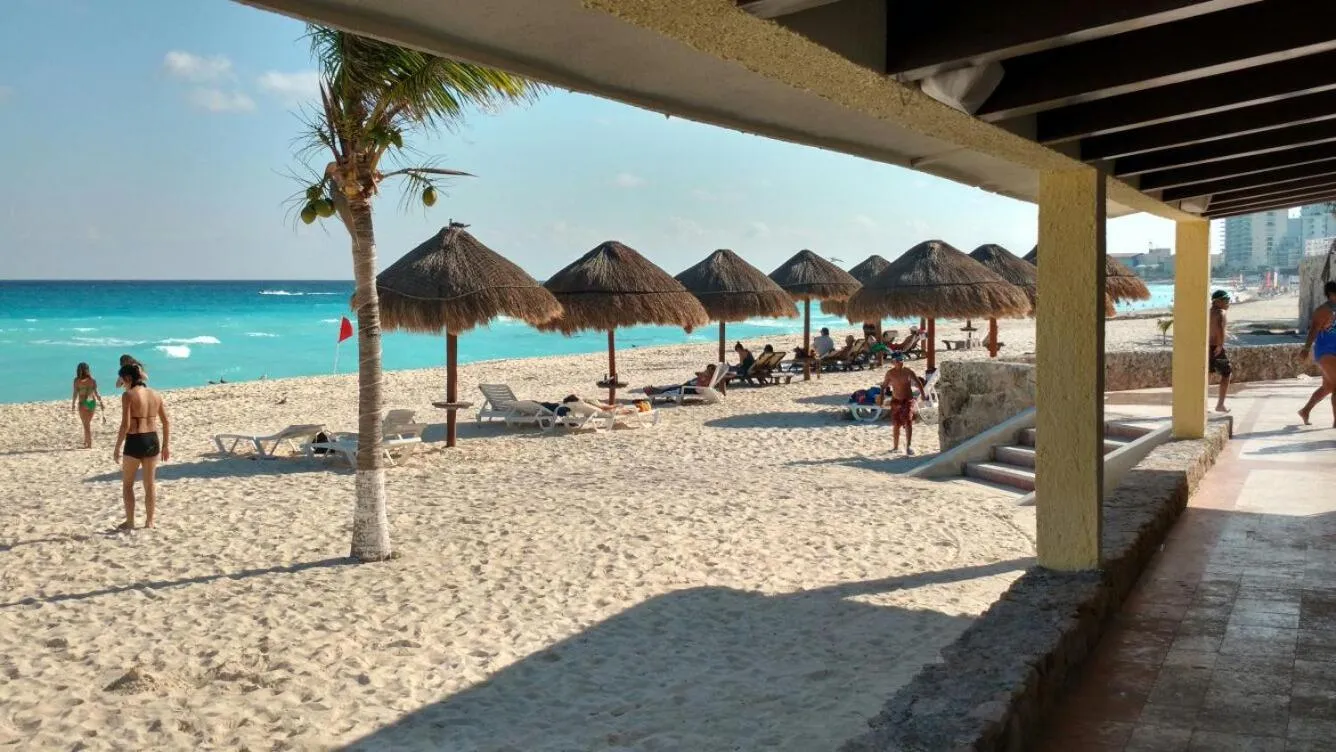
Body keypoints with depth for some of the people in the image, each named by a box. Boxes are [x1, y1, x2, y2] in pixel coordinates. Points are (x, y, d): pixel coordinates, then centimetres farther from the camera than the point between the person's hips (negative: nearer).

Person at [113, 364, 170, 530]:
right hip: (152, 440, 5)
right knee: (150, 483, 13)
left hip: (134, 442, -5)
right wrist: (166, 445, 16)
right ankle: (149, 522, 18)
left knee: (127, 483, 12)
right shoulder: (155, 395, 6)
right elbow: (166, 422, 8)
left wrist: (117, 448, -9)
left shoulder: (128, 395, -11)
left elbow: (125, 425, -16)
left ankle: (130, 522, 13)